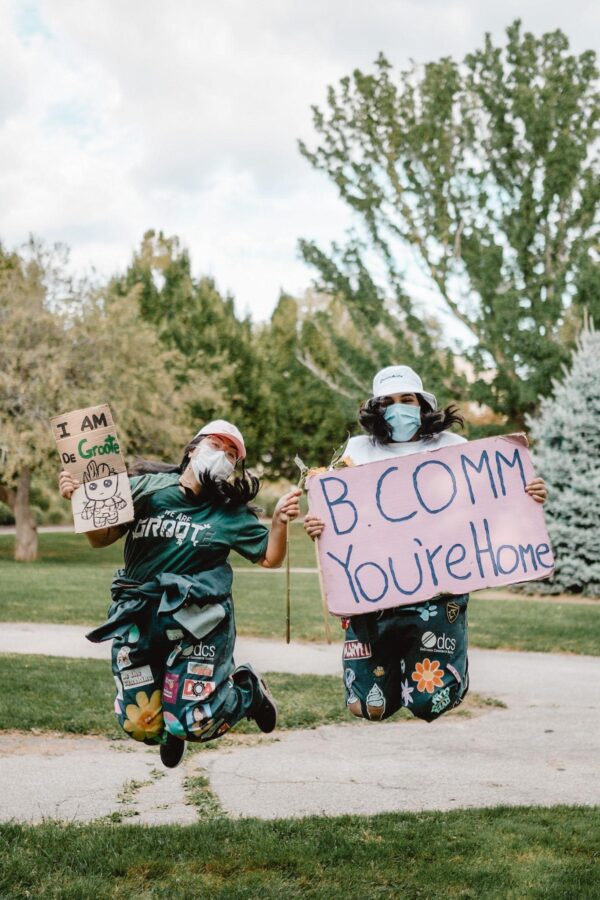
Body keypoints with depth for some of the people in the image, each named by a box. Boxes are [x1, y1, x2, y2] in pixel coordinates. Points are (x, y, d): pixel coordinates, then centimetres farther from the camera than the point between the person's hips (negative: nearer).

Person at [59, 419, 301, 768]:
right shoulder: (146, 488, 3)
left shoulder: (230, 512, 5)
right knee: (141, 723, -1)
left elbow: (270, 558, 6)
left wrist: (280, 521, -11)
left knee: (193, 723, -9)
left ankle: (249, 688, 23)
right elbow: (102, 537, 5)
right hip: (139, 618, 2)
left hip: (198, 619, -1)